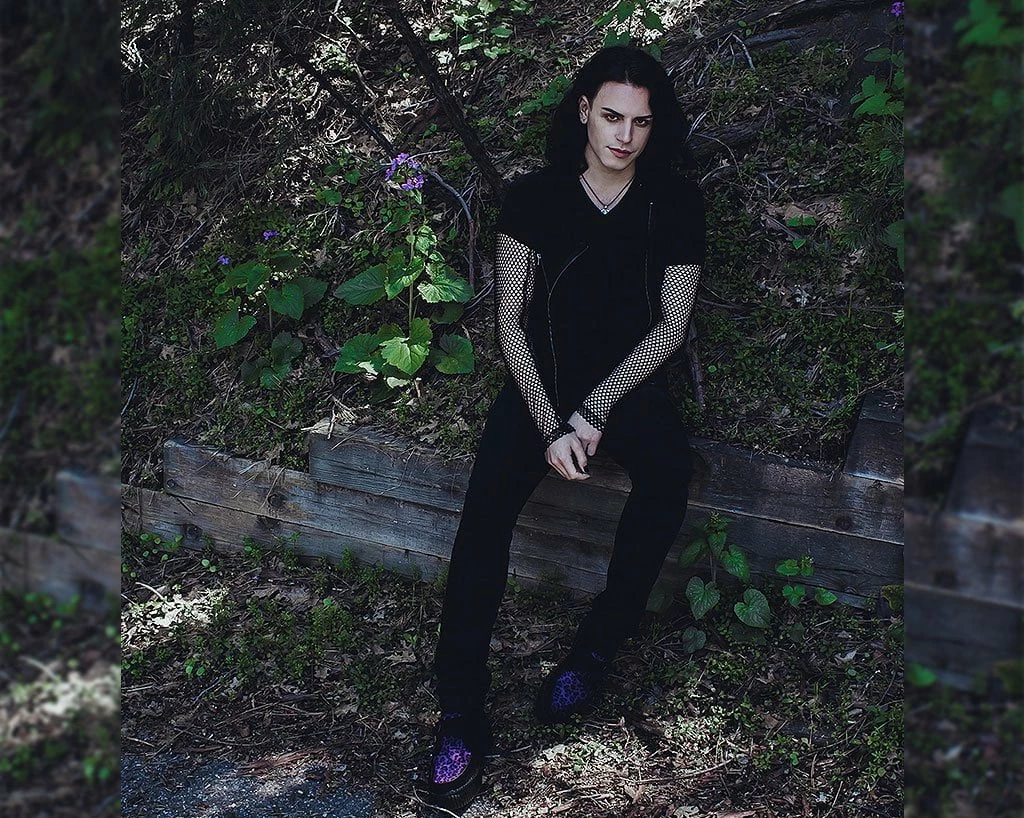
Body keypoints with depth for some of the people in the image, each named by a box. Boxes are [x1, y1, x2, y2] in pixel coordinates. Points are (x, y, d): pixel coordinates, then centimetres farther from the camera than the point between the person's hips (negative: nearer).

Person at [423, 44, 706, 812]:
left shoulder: (676, 204, -1)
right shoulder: (535, 196, -2)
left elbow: (671, 325, -3)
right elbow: (511, 320, -4)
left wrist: (594, 410, -14)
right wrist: (552, 425, -17)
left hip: (632, 381, 0)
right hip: (543, 381, 0)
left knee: (669, 472, -33)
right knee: (488, 503, -27)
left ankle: (595, 649, -16)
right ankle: (461, 711, -26)